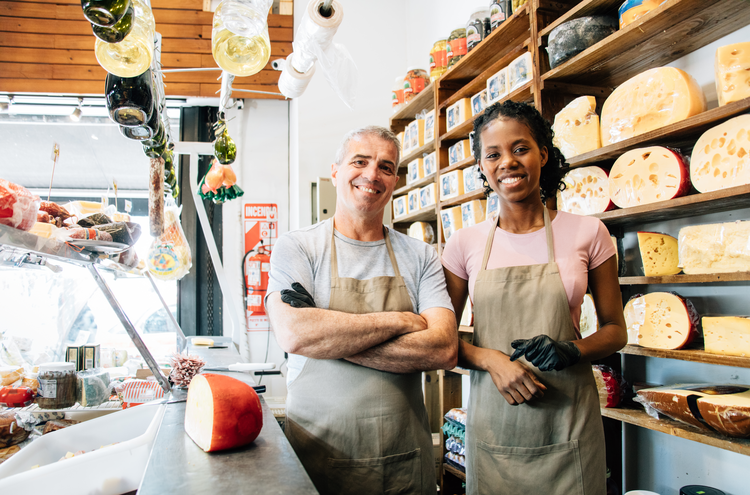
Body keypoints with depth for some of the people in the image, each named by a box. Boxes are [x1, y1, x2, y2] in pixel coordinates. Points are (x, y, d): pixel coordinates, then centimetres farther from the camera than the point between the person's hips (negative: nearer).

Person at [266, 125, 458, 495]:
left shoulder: (420, 256, 3)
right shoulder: (296, 247, -3)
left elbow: (444, 350, -10)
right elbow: (294, 334, -20)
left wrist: (331, 338, -17)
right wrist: (400, 320, -14)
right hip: (319, 455, -2)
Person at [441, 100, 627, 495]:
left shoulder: (587, 233, -2)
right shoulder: (464, 244, 0)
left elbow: (615, 330, 5)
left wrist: (570, 351, -15)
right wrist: (490, 359, -14)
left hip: (568, 419, -1)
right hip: (493, 426, 1)